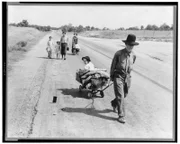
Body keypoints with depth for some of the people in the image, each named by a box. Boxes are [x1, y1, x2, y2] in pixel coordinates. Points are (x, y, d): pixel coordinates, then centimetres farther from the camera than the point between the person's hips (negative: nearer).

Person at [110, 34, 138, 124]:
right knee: (120, 96, -9)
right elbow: (113, 65, 2)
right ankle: (121, 116, -4)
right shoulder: (119, 54, -11)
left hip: (127, 77, 5)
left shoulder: (133, 55, 1)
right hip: (118, 77, -5)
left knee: (124, 95, 17)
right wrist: (111, 76, 10)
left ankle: (114, 103, 47)